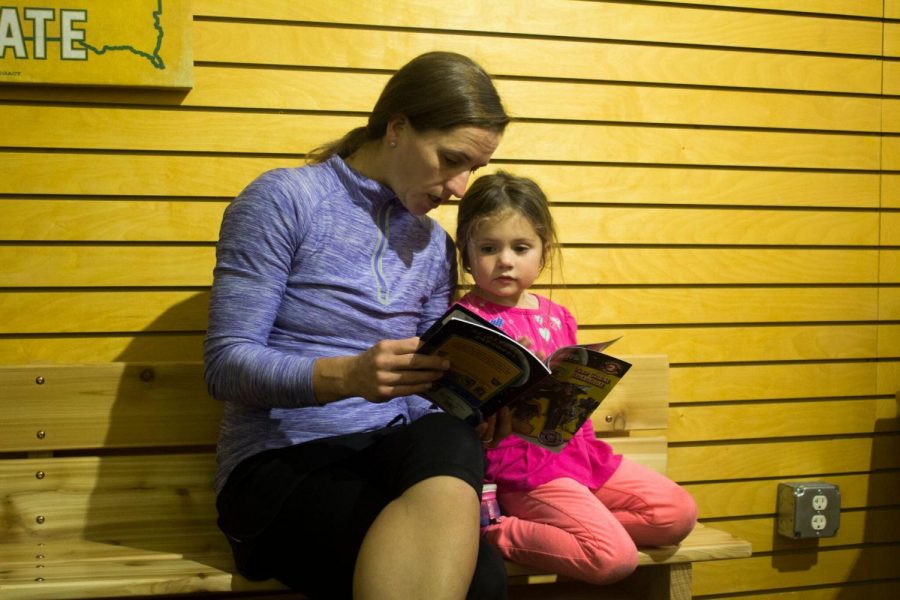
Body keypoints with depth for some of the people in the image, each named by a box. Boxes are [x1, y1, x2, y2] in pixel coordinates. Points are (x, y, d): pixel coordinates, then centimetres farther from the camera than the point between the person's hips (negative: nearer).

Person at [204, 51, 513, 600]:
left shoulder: (434, 247, 16)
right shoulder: (284, 200, -3)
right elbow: (226, 364, -10)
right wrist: (346, 375, -27)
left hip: (393, 455, 6)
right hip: (281, 464, -6)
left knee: (447, 438, -35)